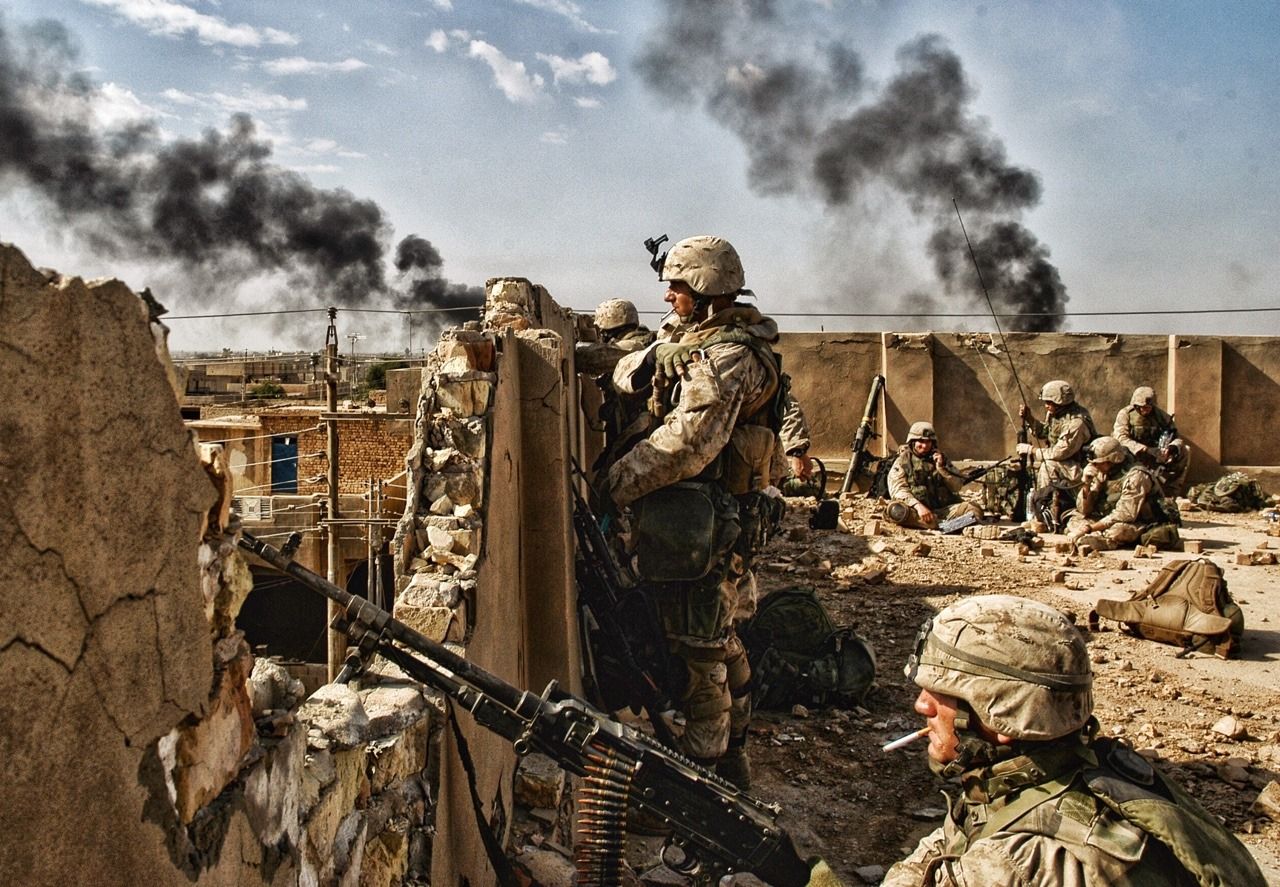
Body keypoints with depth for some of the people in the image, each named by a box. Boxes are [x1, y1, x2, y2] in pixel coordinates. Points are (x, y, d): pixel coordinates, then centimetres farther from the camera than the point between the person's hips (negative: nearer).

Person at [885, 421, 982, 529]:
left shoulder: (940, 459, 18)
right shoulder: (902, 462, 7)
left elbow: (957, 487, 11)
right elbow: (898, 490, -8)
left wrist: (942, 468, -4)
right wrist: (918, 506, -24)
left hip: (944, 509, 3)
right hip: (916, 510, -3)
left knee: (974, 509, -18)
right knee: (897, 511, -36)